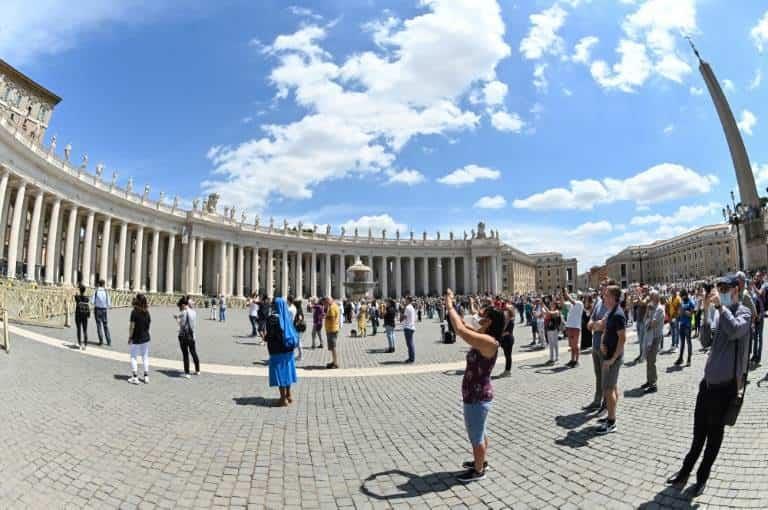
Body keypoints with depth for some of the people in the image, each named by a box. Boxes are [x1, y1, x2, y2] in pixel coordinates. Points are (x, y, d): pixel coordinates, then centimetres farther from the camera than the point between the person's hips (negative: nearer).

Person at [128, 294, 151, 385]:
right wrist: (145, 332, 16)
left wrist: (130, 337, -5)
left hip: (136, 338, -5)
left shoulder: (134, 312, -15)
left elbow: (132, 326, -14)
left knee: (133, 357, 8)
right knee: (145, 357, 13)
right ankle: (146, 377, 17)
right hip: (146, 337, 5)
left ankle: (134, 378, 10)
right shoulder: (147, 312, 1)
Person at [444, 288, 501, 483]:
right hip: (475, 394, 10)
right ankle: (481, 461, 44)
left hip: (478, 396, -10)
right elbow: (463, 327, 13)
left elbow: (460, 330, -33)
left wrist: (450, 306, -22)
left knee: (476, 435, 8)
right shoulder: (482, 338, 3)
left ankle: (478, 471, 26)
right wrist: (450, 306, 5)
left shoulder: (489, 341, -26)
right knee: (478, 432, 26)